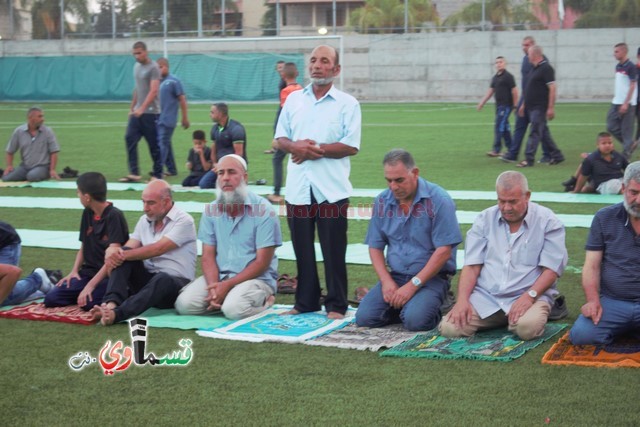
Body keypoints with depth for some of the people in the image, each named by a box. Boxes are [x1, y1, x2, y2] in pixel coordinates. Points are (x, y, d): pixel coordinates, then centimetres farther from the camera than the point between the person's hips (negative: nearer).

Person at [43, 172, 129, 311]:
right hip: (88, 272, 6)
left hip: (109, 275, -6)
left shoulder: (114, 216, -15)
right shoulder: (87, 213, 8)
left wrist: (91, 285, -26)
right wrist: (74, 271, -1)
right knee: (51, 299, -13)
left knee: (89, 303, -33)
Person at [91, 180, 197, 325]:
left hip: (174, 282, -6)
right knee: (121, 254, -16)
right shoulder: (144, 220, 14)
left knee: (162, 280, -40)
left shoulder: (183, 220, -7)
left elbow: (158, 249, -19)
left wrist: (123, 255, -23)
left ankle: (115, 313, -61)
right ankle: (111, 303, -38)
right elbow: (127, 249, 4)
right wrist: (112, 252, -21)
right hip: (147, 278, 6)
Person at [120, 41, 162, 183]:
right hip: (137, 112, 8)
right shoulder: (136, 66, 14)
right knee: (130, 139, -2)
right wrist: (132, 108, 20)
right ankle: (134, 173, -1)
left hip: (150, 112, -8)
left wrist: (142, 109, -25)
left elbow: (153, 91, -18)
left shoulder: (153, 68, -10)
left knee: (154, 145, -1)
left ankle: (158, 175, 8)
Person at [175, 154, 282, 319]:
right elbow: (208, 256, 3)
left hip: (257, 278, -4)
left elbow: (262, 262, -12)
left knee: (234, 308, -33)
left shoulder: (263, 210, -10)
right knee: (184, 304, -18)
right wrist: (214, 286, -17)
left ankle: (264, 301, -3)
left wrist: (228, 285, -20)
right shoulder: (211, 210, 5)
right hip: (219, 276, 4)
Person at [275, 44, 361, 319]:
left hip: (331, 189, -4)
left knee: (333, 250, 0)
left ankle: (336, 305, 8)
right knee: (302, 248, 9)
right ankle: (305, 302, 19)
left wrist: (316, 149, -13)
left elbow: (351, 146, -8)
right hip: (298, 187, 4)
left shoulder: (347, 104, 1)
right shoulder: (294, 100, 14)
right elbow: (280, 139, 13)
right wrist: (296, 146, -9)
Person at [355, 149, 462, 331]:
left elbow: (444, 251, -15)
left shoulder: (438, 200, -12)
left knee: (415, 320, -29)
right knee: (364, 317, -16)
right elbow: (375, 247, 9)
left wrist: (413, 285, -17)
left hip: (431, 277, -4)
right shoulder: (382, 202, 4)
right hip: (395, 276, 5)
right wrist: (387, 282, -8)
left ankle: (432, 307, 4)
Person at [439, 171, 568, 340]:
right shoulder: (485, 219, 10)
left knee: (527, 327, -36)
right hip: (485, 296, 3)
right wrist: (462, 299, -10)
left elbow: (551, 269, -6)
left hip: (527, 296, -3)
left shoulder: (547, 222, 0)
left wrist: (529, 296, -21)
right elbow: (471, 266, 6)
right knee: (449, 328, -20)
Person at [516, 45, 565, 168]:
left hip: (540, 107, -10)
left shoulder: (546, 68, -13)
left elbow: (552, 89, -18)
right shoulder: (535, 69, 16)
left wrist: (551, 108, -22)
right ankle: (556, 155, 22)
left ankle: (529, 159, -10)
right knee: (544, 132, 14)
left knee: (534, 133, -9)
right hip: (532, 107, 10)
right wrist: (524, 105, 23)